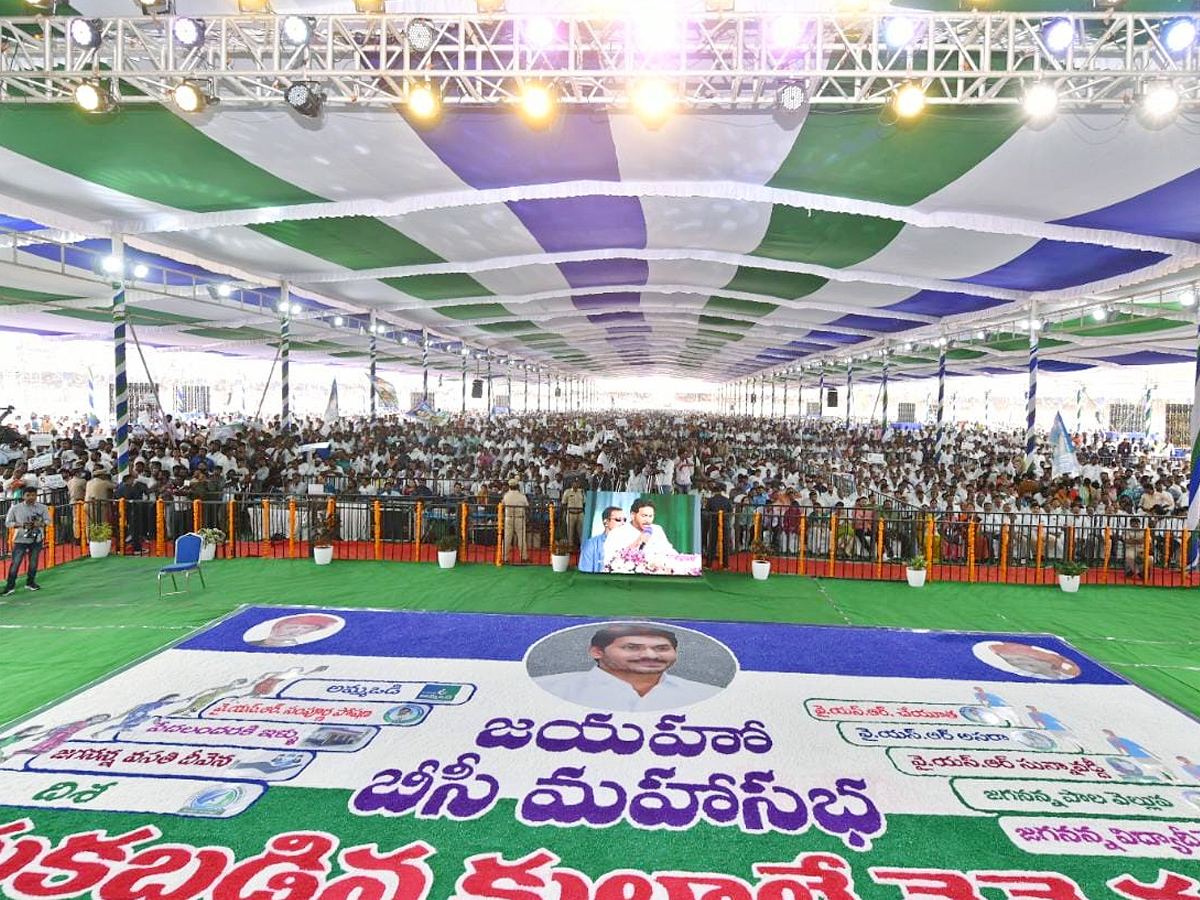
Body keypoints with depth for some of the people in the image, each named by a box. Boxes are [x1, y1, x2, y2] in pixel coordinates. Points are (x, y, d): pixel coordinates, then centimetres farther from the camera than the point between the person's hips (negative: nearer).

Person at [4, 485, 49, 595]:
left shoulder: (42, 507, 0)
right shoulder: (15, 508, -5)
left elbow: (48, 520, 6)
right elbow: (7, 523, 0)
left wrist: (40, 523, -16)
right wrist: (20, 524, -18)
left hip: (37, 539, 2)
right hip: (20, 539, -2)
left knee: (33, 562, 11)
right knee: (15, 562, -1)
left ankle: (30, 583, 27)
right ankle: (10, 586, 9)